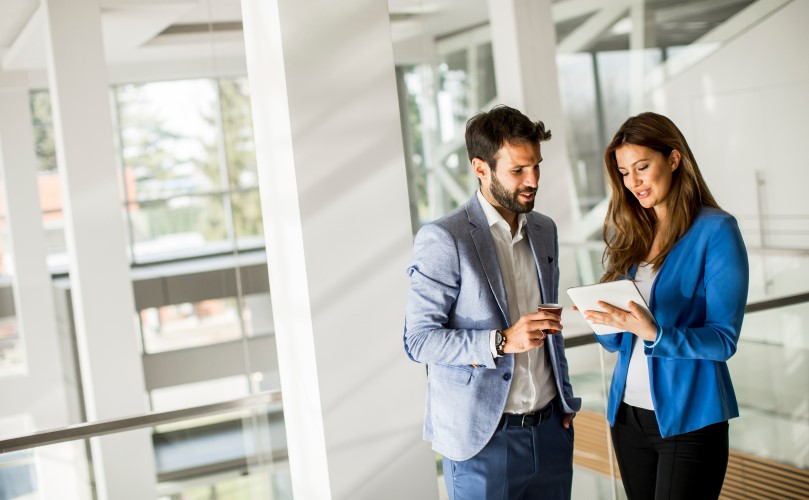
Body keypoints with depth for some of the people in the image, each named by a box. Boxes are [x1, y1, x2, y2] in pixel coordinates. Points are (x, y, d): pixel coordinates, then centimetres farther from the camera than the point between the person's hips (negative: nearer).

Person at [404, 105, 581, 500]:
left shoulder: (544, 230, 10)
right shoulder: (442, 239, -12)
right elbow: (418, 339, -14)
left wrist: (566, 400, 13)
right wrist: (502, 341, -25)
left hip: (551, 429, 6)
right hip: (483, 438, -6)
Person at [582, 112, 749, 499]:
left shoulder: (715, 230, -10)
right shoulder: (629, 234, 7)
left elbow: (724, 339, -13)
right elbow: (615, 341, 9)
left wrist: (654, 333, -27)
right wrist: (604, 319, -12)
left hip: (689, 419, -5)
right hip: (627, 413, 6)